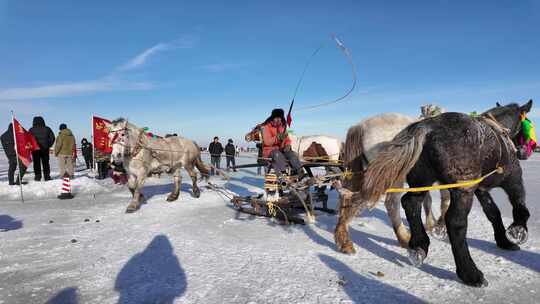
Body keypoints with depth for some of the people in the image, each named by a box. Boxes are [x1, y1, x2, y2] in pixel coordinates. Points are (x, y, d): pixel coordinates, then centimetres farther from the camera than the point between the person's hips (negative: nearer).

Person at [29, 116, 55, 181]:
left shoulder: (31, 130, -2)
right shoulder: (47, 129, 1)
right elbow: (52, 138, 1)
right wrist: (48, 145, 8)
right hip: (45, 148, 1)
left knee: (36, 163, 6)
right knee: (45, 163, 8)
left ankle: (37, 176, 4)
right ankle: (47, 176, 8)